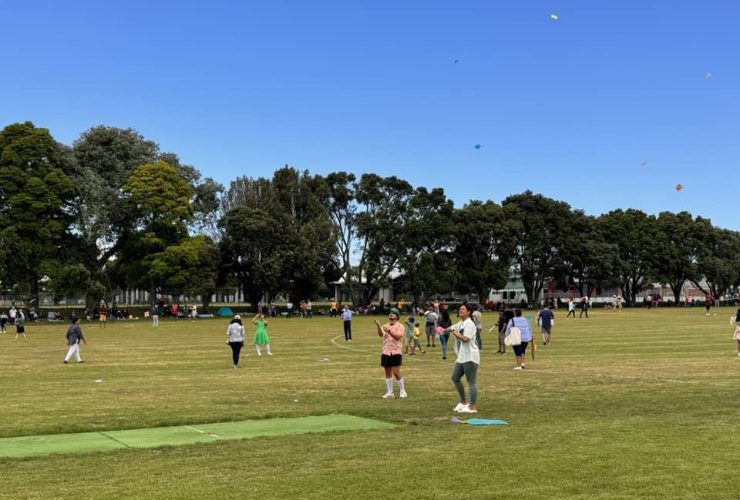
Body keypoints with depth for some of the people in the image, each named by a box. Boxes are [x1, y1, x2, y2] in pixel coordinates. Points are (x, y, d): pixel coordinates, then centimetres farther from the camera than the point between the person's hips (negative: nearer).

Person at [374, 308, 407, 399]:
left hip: (396, 352, -4)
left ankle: (402, 391, 7)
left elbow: (398, 336, -15)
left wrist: (389, 331, -26)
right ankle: (389, 392, 14)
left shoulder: (399, 326, 1)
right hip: (386, 352, 4)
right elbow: (381, 334, -9)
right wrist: (378, 326, -27)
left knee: (396, 372, -8)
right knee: (388, 373, 7)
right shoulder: (385, 326, 11)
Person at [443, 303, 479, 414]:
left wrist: (456, 333, -12)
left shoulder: (470, 324, -13)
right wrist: (444, 330, -2)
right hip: (461, 357, 10)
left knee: (471, 382, -6)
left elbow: (465, 338, -24)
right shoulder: (460, 324, 15)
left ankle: (472, 407, -4)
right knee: (455, 378, 13)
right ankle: (464, 402, 25)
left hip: (470, 357, -10)